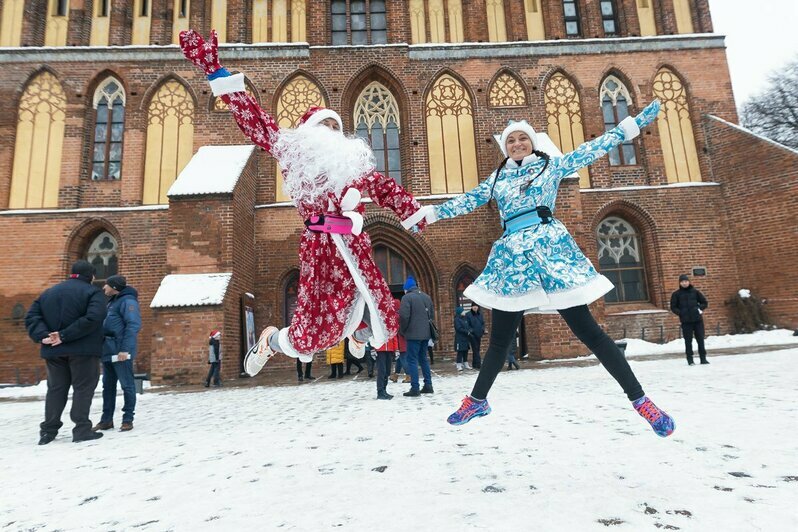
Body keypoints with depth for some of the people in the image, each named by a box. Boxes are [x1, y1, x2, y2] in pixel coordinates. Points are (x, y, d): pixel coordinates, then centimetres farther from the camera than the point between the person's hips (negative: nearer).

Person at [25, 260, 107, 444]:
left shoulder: (48, 293, 16)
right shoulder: (93, 292, -5)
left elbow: (31, 317, 6)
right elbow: (92, 319, -21)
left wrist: (43, 336, -7)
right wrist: (65, 336, -17)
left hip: (54, 351, 6)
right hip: (83, 350, -6)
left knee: (56, 389, 16)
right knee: (83, 388, 2)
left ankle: (48, 430, 19)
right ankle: (82, 429, 1)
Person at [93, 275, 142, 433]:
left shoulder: (127, 301, -10)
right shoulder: (112, 302, 20)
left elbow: (133, 326, -20)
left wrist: (125, 349, -25)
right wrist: (102, 348, 15)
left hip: (120, 352, -10)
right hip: (108, 351, 10)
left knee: (127, 385, -2)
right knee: (108, 386, 13)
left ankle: (128, 419, 4)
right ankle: (106, 419, 20)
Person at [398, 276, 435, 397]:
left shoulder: (407, 297, -9)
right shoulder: (427, 297, 14)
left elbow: (404, 316, -17)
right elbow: (432, 315, 19)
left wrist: (402, 331, -3)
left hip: (413, 334, -7)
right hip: (425, 333, 7)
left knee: (412, 360, -2)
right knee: (423, 358, 17)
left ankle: (415, 389, -4)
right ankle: (428, 385, 17)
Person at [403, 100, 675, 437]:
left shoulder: (552, 164, 12)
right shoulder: (497, 177, 19)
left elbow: (595, 148, 12)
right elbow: (467, 201, 23)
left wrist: (634, 123, 9)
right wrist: (427, 214, 22)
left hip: (550, 248, -3)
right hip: (511, 256, 3)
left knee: (587, 330, -5)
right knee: (500, 339, 8)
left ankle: (639, 399, 6)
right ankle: (477, 400, 24)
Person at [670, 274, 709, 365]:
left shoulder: (695, 292, 7)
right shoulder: (676, 294, 2)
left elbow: (705, 302, 13)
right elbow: (673, 307, 5)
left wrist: (700, 309, -3)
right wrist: (681, 313, -9)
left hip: (698, 319, 2)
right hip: (686, 321, -2)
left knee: (700, 339, 5)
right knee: (688, 341, 2)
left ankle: (703, 358, 14)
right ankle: (690, 359, 9)